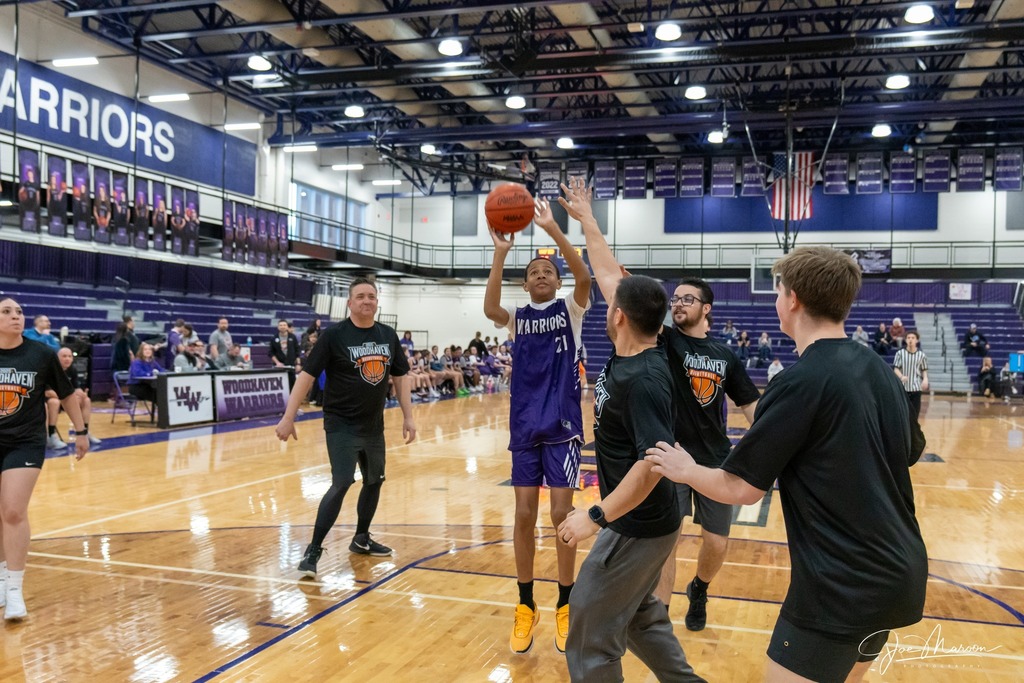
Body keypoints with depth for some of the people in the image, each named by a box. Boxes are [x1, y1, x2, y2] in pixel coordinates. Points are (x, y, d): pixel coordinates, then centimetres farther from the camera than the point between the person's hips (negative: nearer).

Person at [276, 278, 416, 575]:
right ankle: (313, 550, -4)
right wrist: (288, 417, -16)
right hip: (342, 425, -6)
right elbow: (307, 375, -12)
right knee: (342, 483, -15)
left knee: (374, 481, 16)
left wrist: (408, 417, 8)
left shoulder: (388, 335, 3)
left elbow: (399, 377, 12)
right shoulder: (334, 335, -12)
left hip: (374, 426, 6)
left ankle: (361, 539, 35)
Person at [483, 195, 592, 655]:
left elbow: (584, 276, -18)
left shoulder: (571, 309, 3)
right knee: (525, 516, 5)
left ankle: (564, 606, 15)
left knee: (561, 515, 0)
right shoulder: (516, 317, 7)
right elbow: (489, 309, -17)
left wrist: (553, 229, -29)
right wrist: (501, 253, -27)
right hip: (524, 426, 2)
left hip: (562, 426, -2)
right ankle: (526, 606, 19)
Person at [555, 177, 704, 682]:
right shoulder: (632, 353, -1)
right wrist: (584, 217, 17)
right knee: (638, 613, 23)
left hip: (639, 526, -9)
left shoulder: (643, 379, -26)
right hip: (641, 521, 9)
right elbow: (608, 275, 10)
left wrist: (597, 517, -27)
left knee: (591, 628, 3)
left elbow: (653, 462, -32)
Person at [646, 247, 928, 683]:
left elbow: (741, 488, -14)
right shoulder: (880, 371, 6)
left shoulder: (801, 381, -17)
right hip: (897, 575, 8)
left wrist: (685, 470, 3)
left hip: (841, 587, -8)